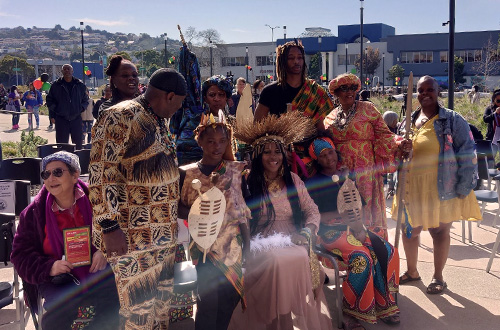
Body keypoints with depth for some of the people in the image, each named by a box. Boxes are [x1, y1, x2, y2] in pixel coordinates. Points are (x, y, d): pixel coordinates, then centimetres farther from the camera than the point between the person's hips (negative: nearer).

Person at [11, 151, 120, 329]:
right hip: (57, 279, 0)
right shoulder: (33, 213, 5)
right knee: (58, 314, -28)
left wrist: (104, 251, -11)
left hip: (96, 269, 0)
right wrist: (49, 268, -12)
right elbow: (21, 255, 7)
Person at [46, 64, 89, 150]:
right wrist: (52, 116, 1)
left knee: (78, 144, 6)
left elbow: (85, 100, 17)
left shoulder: (80, 85, 7)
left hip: (76, 118, 1)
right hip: (61, 119, -1)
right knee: (61, 144, 1)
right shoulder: (56, 85, 3)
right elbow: (49, 101, 8)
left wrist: (80, 109, 0)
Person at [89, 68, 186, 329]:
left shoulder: (158, 121, 15)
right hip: (132, 237, -9)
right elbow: (101, 174, -20)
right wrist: (109, 226, -24)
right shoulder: (119, 117, -14)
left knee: (161, 303, 17)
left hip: (163, 234, 9)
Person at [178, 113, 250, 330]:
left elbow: (241, 209, 8)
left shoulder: (235, 170, 8)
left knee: (231, 296, -6)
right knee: (209, 300, -15)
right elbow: (178, 207, 6)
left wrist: (247, 243, 2)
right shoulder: (187, 173, 3)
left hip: (232, 242, 2)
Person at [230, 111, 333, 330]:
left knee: (300, 259, -28)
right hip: (262, 246, -2)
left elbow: (312, 211, 9)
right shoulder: (248, 184, 0)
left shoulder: (293, 180, 9)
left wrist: (308, 230, -11)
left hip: (292, 243, 3)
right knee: (277, 262, -32)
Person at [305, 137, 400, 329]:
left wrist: (359, 226, -7)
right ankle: (350, 313, -17)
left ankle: (383, 305, -5)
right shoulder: (313, 183, 0)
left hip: (353, 228, 5)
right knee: (361, 257, -31)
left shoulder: (346, 177, 15)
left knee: (387, 251, -18)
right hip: (330, 232, -5)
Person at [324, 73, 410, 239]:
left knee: (367, 211, -5)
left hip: (365, 171, -3)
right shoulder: (330, 118, 14)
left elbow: (383, 134, -1)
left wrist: (398, 144, -17)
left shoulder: (367, 109, 4)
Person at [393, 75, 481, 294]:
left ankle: (438, 277, 24)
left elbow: (467, 155, -7)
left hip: (440, 187, -4)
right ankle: (411, 271, 32)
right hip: (411, 187, 5)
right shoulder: (409, 122, 10)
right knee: (409, 230, 10)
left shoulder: (452, 120, -5)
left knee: (439, 230, 6)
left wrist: (464, 187, -12)